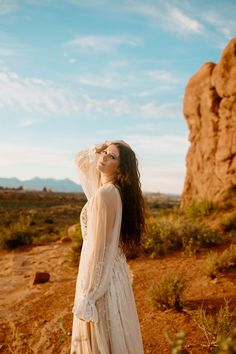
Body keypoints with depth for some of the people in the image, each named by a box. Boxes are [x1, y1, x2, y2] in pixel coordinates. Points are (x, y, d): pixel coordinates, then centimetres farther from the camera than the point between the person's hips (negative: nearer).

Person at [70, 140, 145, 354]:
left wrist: (87, 296, -18)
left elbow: (98, 248, -23)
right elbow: (81, 158, 20)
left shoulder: (104, 194, -22)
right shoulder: (114, 189, 3)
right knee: (113, 335, 22)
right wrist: (104, 146, 5)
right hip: (111, 270, 9)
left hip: (102, 275, -9)